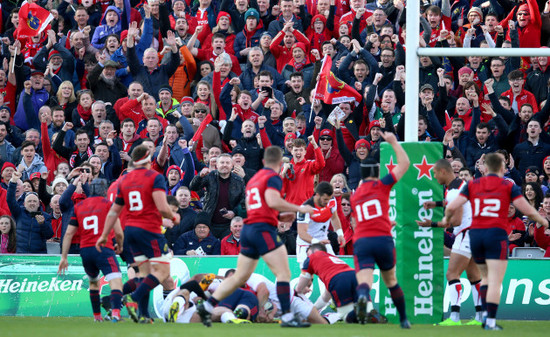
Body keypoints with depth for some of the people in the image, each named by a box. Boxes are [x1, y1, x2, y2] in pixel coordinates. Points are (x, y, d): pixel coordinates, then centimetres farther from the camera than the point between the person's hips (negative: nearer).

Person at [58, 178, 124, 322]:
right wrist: (120, 246, 18)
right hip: (104, 249, -5)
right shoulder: (107, 204, 3)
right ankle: (115, 312, -38)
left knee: (93, 282, 28)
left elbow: (68, 233, 12)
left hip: (85, 250, 5)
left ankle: (97, 315, 30)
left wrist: (64, 257, 15)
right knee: (116, 281, -15)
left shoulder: (79, 206, 15)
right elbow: (118, 232, -2)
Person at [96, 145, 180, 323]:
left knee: (145, 272, 11)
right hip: (149, 229, -7)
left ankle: (144, 315, 0)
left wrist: (104, 235, 24)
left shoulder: (125, 180, 12)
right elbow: (162, 207, -17)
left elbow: (114, 211, 17)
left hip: (130, 229, 7)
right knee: (162, 271, -5)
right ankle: (134, 298, -24)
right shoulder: (155, 177, -7)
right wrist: (174, 217, 4)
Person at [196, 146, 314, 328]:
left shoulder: (254, 178, 20)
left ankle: (207, 306, 13)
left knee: (240, 277, 14)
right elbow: (272, 201, -21)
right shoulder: (273, 177, -5)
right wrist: (299, 208, -13)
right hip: (263, 228, -8)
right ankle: (287, 316, -12)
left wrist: (278, 216, 25)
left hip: (248, 229, 8)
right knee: (283, 273, -7)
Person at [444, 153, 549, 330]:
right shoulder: (508, 186, 1)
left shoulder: (472, 185, 7)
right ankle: (491, 322, -12)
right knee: (495, 282, -5)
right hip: (496, 235, -4)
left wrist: (447, 219, 22)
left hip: (475, 235, 4)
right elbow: (527, 210, -2)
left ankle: (485, 314, 10)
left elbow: (452, 207, 0)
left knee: (486, 277, 22)